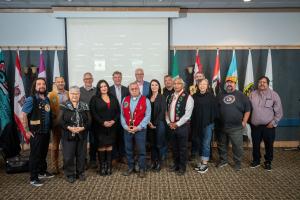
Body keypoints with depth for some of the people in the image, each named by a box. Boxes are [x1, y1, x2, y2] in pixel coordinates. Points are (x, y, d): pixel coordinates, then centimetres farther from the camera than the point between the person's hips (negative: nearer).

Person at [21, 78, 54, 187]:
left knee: (43, 153, 17)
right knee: (35, 154, 2)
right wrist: (27, 131, -15)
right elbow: (23, 115, -15)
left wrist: (49, 128, 9)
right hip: (36, 132, -6)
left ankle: (42, 172, 34)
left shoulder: (47, 99, 8)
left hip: (46, 132, 6)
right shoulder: (31, 99, -12)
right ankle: (33, 178, 12)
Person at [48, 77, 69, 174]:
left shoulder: (69, 94, 7)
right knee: (55, 145, 8)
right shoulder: (51, 94, 1)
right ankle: (55, 167, 18)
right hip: (56, 123, -1)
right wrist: (53, 116, -13)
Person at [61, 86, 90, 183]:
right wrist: (69, 127, -18)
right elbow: (61, 121, -5)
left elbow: (88, 121, 2)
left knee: (81, 155, 9)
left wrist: (83, 128, -14)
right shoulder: (64, 106, 0)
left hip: (82, 135, 2)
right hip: (68, 135, -2)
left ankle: (80, 173, 26)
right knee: (68, 156, 2)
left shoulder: (84, 106, 5)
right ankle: (70, 174, 19)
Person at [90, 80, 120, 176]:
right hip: (100, 127, -2)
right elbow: (93, 113, -6)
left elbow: (118, 111, 9)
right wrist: (103, 122, -14)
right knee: (101, 146, -2)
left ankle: (109, 166, 12)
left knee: (109, 145, 4)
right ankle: (102, 166, 6)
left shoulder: (113, 98, 11)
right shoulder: (95, 99, 1)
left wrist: (114, 120, -8)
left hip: (112, 126, 3)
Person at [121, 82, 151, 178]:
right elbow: (122, 115, 6)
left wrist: (138, 127, -15)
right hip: (127, 130, 4)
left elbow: (147, 116, -9)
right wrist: (126, 126, -7)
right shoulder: (125, 100, 8)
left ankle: (142, 169, 16)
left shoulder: (145, 100, -4)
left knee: (141, 150, 3)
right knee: (128, 150, 12)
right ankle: (130, 167, 27)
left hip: (140, 129, -3)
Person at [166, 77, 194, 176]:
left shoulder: (187, 97, -11)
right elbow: (167, 110, 12)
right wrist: (169, 122, -1)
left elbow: (187, 114, -16)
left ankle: (182, 167, 20)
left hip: (182, 126, -6)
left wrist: (177, 124, -15)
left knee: (182, 148, 5)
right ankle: (176, 164, 32)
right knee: (174, 147, 16)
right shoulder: (171, 96, 9)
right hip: (171, 126, 6)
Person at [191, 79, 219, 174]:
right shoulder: (194, 96, 2)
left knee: (206, 144, 1)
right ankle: (201, 161, 25)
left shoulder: (211, 96, -5)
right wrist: (192, 122, 1)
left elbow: (215, 109, -4)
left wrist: (214, 121, -7)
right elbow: (191, 109, 5)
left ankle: (205, 164, 10)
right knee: (199, 143, 12)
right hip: (197, 124, 4)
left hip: (208, 123, -3)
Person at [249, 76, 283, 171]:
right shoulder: (252, 94, 3)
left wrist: (273, 122, -7)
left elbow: (279, 112, -2)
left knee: (269, 146, 9)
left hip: (268, 126, -2)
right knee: (255, 145, 13)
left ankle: (268, 162, 28)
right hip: (255, 126, 2)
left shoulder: (274, 95, -4)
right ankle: (256, 160, 32)